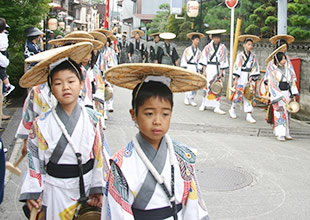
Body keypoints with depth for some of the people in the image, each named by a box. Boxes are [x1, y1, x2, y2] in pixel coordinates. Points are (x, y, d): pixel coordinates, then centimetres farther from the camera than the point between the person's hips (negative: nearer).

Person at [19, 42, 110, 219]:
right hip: (56, 191, -1)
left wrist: (99, 189, -1)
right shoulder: (42, 124, -6)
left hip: (88, 187, 1)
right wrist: (32, 193, -3)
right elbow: (34, 159, -2)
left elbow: (101, 155, -1)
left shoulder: (93, 119, -4)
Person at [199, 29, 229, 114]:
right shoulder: (208, 47, 2)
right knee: (207, 86, 2)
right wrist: (204, 71, -5)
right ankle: (204, 104, 16)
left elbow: (223, 61, 1)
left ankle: (217, 107, 0)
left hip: (218, 69, 0)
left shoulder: (223, 48, 2)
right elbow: (204, 59, 2)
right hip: (209, 68, 0)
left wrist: (221, 72, -5)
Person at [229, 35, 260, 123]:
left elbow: (255, 68, 6)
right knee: (239, 93, -6)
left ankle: (249, 115, 2)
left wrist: (251, 78, -5)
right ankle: (232, 109, 20)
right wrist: (236, 79, -9)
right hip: (241, 77, -4)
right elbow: (237, 67, -4)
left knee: (249, 95, 0)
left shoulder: (254, 56, 8)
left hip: (250, 78, 4)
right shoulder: (240, 55, -2)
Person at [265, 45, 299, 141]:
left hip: (287, 94, 6)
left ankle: (286, 133, 15)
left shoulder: (288, 70, 7)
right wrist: (281, 97, -16)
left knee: (287, 113, 8)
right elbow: (273, 86, -12)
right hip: (278, 95, -6)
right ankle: (280, 134, -5)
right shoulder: (274, 72, -9)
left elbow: (292, 82, 11)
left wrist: (293, 95, 4)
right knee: (280, 113, -8)